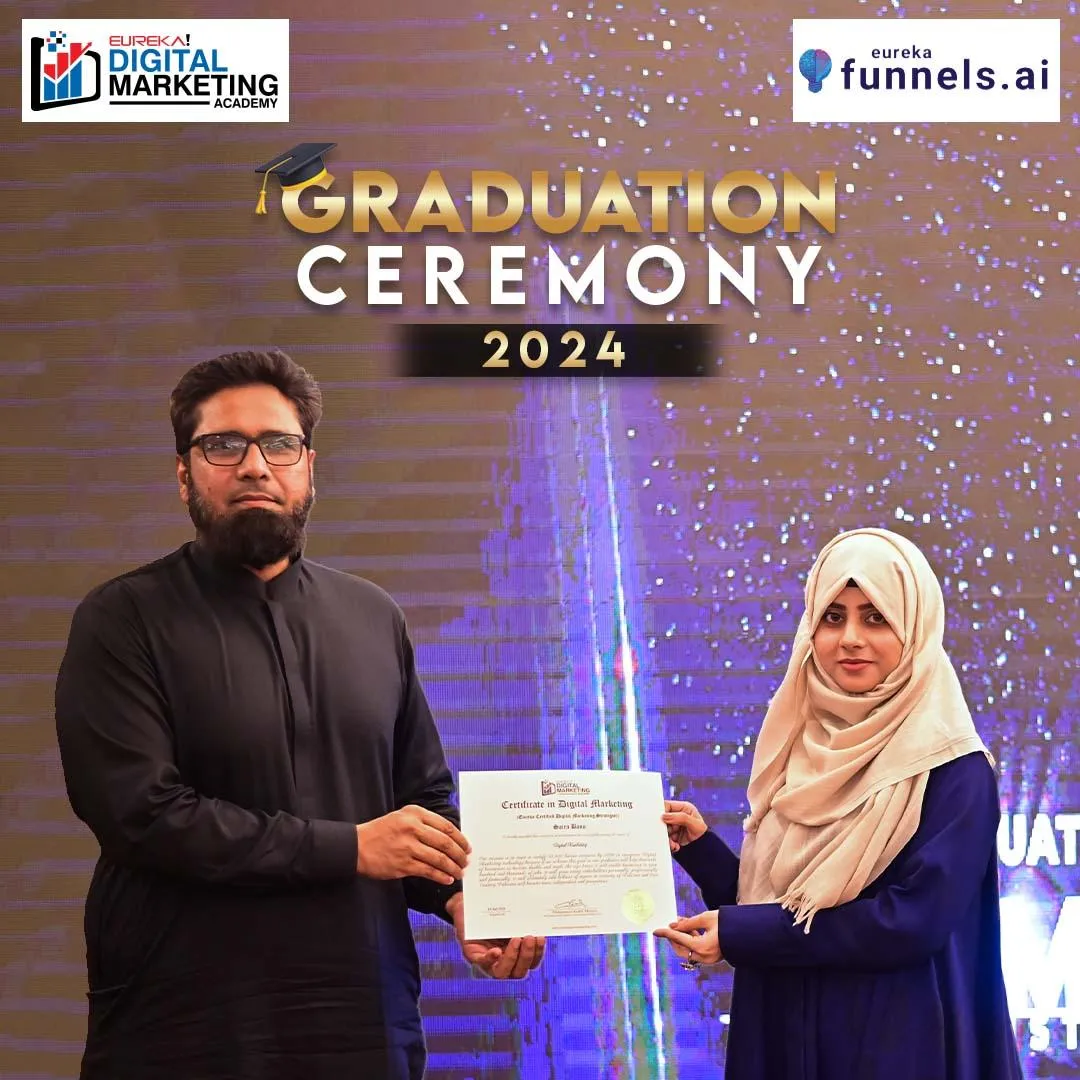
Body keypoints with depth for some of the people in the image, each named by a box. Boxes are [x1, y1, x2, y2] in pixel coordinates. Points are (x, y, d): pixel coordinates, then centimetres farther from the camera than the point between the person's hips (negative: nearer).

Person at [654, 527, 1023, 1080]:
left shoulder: (953, 771, -10)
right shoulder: (804, 751, 7)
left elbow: (915, 919, -19)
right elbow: (769, 893, 11)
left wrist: (737, 935, -18)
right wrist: (699, 846, -5)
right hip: (780, 1035, 6)